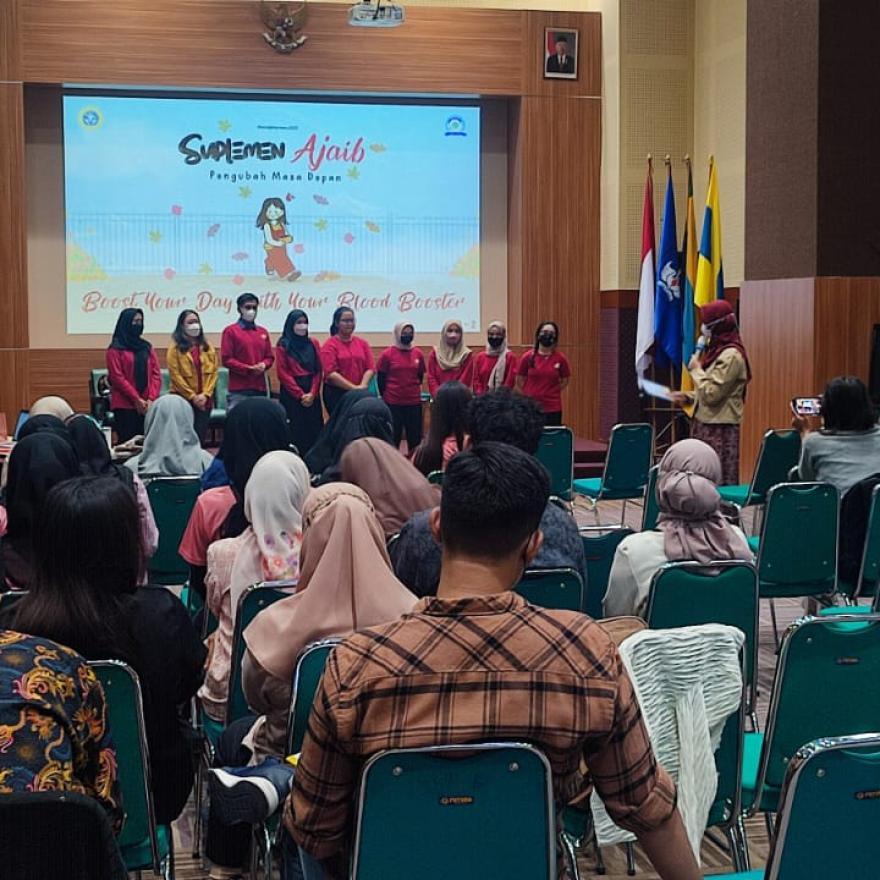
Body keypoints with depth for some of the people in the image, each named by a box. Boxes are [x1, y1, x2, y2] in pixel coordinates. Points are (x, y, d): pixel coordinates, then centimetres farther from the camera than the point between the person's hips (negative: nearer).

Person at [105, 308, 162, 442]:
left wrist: (151, 398, -6)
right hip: (124, 406, -4)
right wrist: (137, 399, -11)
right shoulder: (116, 349, 0)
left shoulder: (147, 347, 14)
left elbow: (156, 374, 8)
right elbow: (117, 377, -7)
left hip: (147, 406, 4)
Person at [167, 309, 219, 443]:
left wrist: (205, 394, -8)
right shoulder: (175, 348, -1)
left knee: (200, 437, 4)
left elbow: (213, 372, 6)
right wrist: (192, 396, -12)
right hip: (183, 399, -3)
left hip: (204, 400, 3)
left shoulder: (208, 347, 11)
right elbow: (175, 374, -8)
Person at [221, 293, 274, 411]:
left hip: (260, 388, 5)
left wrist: (263, 365, -5)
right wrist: (248, 369, -13)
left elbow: (270, 357, 19)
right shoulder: (231, 331, 2)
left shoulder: (263, 332, 16)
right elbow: (226, 359, -5)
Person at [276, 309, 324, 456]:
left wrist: (312, 393, -7)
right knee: (295, 432, -3)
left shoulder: (313, 343, 10)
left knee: (314, 431, 1)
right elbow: (283, 374, -5)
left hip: (312, 394, 3)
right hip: (291, 394, -3)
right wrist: (300, 395, -10)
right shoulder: (283, 345, 0)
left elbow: (319, 371, 6)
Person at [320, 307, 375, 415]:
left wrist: (362, 386, -11)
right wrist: (354, 388, -15)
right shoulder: (329, 346, -2)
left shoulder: (363, 343, 11)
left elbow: (370, 368, 6)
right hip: (336, 394, -3)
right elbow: (331, 373, -11)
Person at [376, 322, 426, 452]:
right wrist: (386, 397, 6)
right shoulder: (387, 354, -5)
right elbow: (381, 379, 1)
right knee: (393, 437, 5)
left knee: (415, 437, 7)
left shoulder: (418, 354, 4)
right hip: (393, 403, -3)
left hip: (414, 403, 3)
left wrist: (413, 391, 14)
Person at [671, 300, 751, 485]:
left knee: (717, 482, -9)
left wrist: (696, 369, -8)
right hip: (706, 425, 10)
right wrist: (688, 397, 10)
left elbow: (711, 394, -19)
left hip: (720, 430, -10)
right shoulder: (718, 351, 16)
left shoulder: (731, 356, -14)